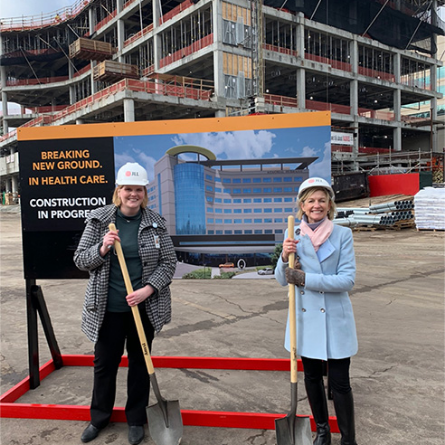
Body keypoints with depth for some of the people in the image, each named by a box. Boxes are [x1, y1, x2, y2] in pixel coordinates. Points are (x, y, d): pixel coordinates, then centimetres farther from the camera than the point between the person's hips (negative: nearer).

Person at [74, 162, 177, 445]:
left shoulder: (156, 223, -3)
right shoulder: (99, 220, -2)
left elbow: (169, 262, -1)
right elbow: (81, 260, 1)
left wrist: (147, 289, -14)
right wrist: (102, 249, -19)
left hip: (144, 307, 0)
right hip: (108, 308, 0)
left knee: (140, 363, 14)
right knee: (104, 363, 14)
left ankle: (136, 420, 34)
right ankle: (99, 418, 37)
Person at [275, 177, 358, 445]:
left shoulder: (343, 234, -8)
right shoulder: (293, 236, -1)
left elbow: (348, 279, -15)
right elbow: (282, 280, 1)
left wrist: (306, 278, -21)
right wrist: (285, 257, -19)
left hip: (335, 319, -3)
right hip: (306, 318, 3)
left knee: (340, 382, 3)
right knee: (312, 378, 18)